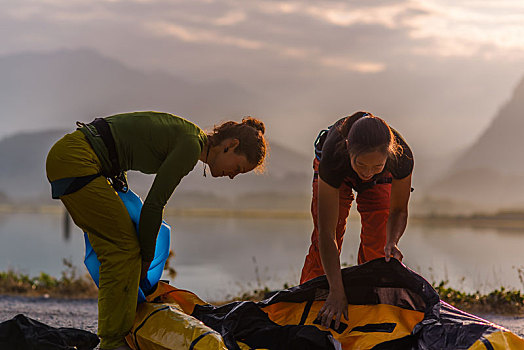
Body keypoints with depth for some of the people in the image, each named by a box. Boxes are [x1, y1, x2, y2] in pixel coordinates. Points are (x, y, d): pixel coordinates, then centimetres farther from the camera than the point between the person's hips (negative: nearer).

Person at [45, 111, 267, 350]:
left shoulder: (183, 134, 16)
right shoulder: (191, 144, -12)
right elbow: (154, 204, -11)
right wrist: (147, 257, 0)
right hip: (74, 159, -10)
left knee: (117, 248, 11)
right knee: (125, 247, -8)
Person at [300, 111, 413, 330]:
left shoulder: (401, 156, -42)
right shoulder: (334, 153, -46)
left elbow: (398, 211, -21)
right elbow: (327, 234, -42)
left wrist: (391, 241, -41)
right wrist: (337, 292, -47)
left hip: (380, 182, 1)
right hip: (336, 173, -1)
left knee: (377, 247, -7)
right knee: (322, 246, -4)